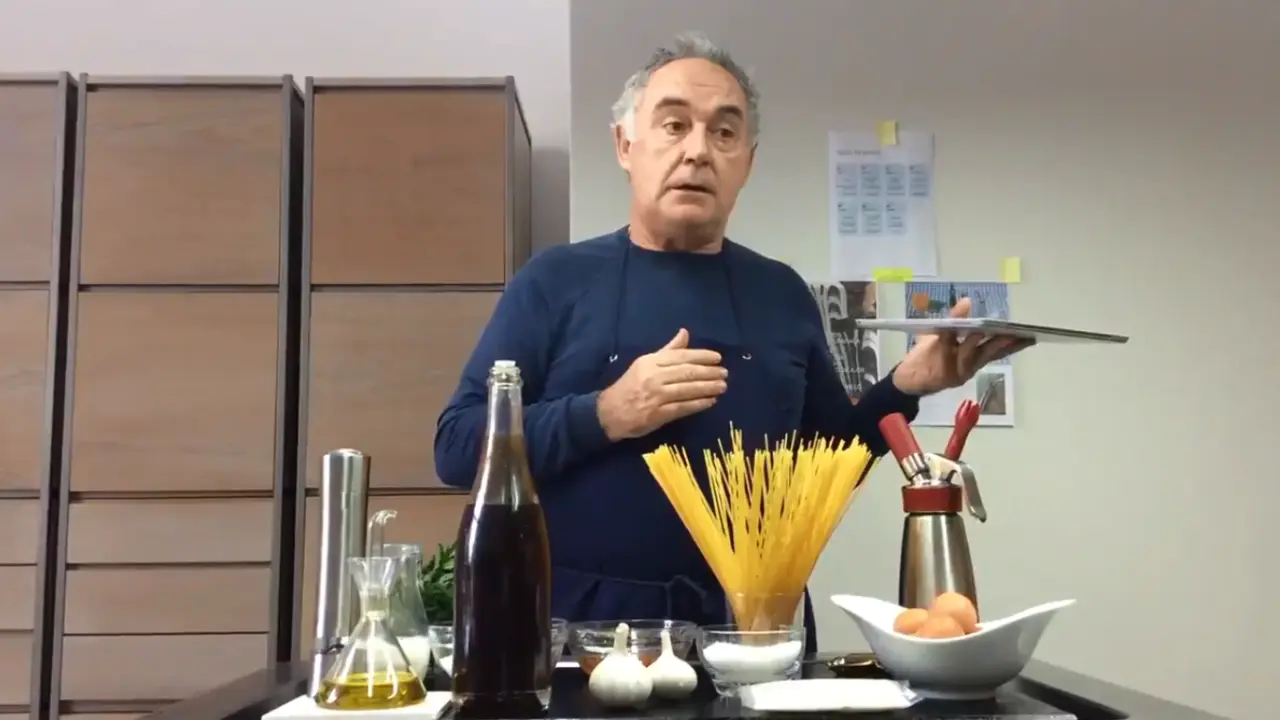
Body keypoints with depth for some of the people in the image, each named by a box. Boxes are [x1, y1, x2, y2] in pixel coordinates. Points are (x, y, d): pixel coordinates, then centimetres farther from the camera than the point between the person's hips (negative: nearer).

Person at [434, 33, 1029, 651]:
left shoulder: (782, 293, 8)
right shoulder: (555, 280, -1)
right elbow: (458, 449, -7)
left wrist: (903, 388, -2)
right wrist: (604, 415, -19)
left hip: (756, 628, 3)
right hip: (588, 627, -2)